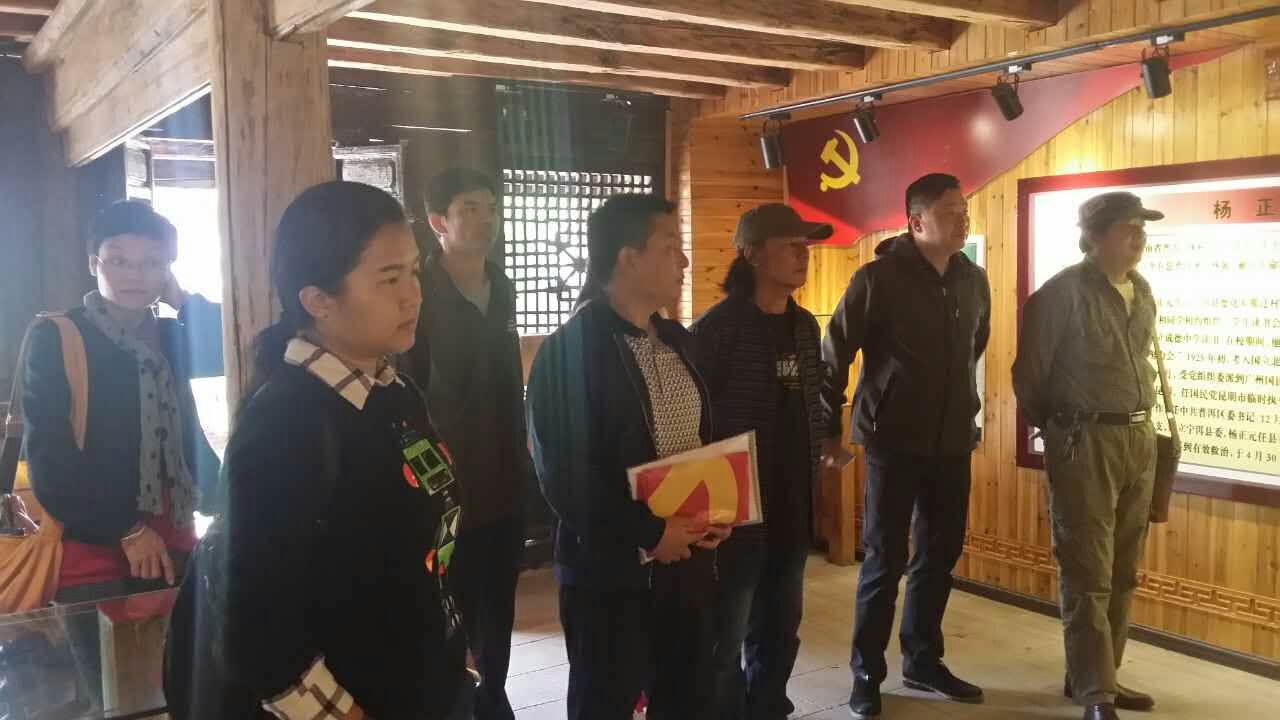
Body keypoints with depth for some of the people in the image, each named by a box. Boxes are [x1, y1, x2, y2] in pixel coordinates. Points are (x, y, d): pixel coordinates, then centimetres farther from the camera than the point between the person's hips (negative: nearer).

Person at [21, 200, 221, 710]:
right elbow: (49, 458, -11)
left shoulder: (171, 337, 8)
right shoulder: (54, 338, -7)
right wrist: (125, 532, -11)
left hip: (172, 543, 5)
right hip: (94, 553, -4)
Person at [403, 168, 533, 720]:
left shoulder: (502, 290, 9)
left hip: (503, 483, 7)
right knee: (452, 613, 3)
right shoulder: (418, 295, -12)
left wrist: (521, 453, 14)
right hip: (446, 487, -6)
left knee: (498, 605, 16)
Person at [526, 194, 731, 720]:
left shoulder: (676, 339, 11)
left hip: (688, 557, 7)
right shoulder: (571, 348, -14)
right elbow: (564, 471, -19)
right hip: (613, 569, -7)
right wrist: (646, 534, -17)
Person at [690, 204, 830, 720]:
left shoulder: (805, 326, 8)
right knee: (725, 635, 5)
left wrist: (812, 477, 11)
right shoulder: (717, 327, -13)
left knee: (780, 627, 18)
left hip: (793, 508, 7)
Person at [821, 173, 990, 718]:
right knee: (885, 560, 2)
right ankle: (867, 674, 17)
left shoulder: (973, 280, 6)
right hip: (894, 441, -6)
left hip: (953, 443, 6)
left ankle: (922, 661, 30)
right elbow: (833, 355, -9)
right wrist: (830, 428, -6)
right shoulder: (879, 278, -12)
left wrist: (965, 413, 17)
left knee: (940, 555, 14)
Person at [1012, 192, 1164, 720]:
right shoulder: (1063, 293, -10)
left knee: (1122, 572, 12)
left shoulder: (1142, 292, 11)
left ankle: (1096, 676, 25)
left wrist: (1143, 423, 12)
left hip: (1140, 438, 7)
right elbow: (1029, 371, -5)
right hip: (1086, 441, -7)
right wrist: (1055, 427, 7)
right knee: (1088, 573, -3)